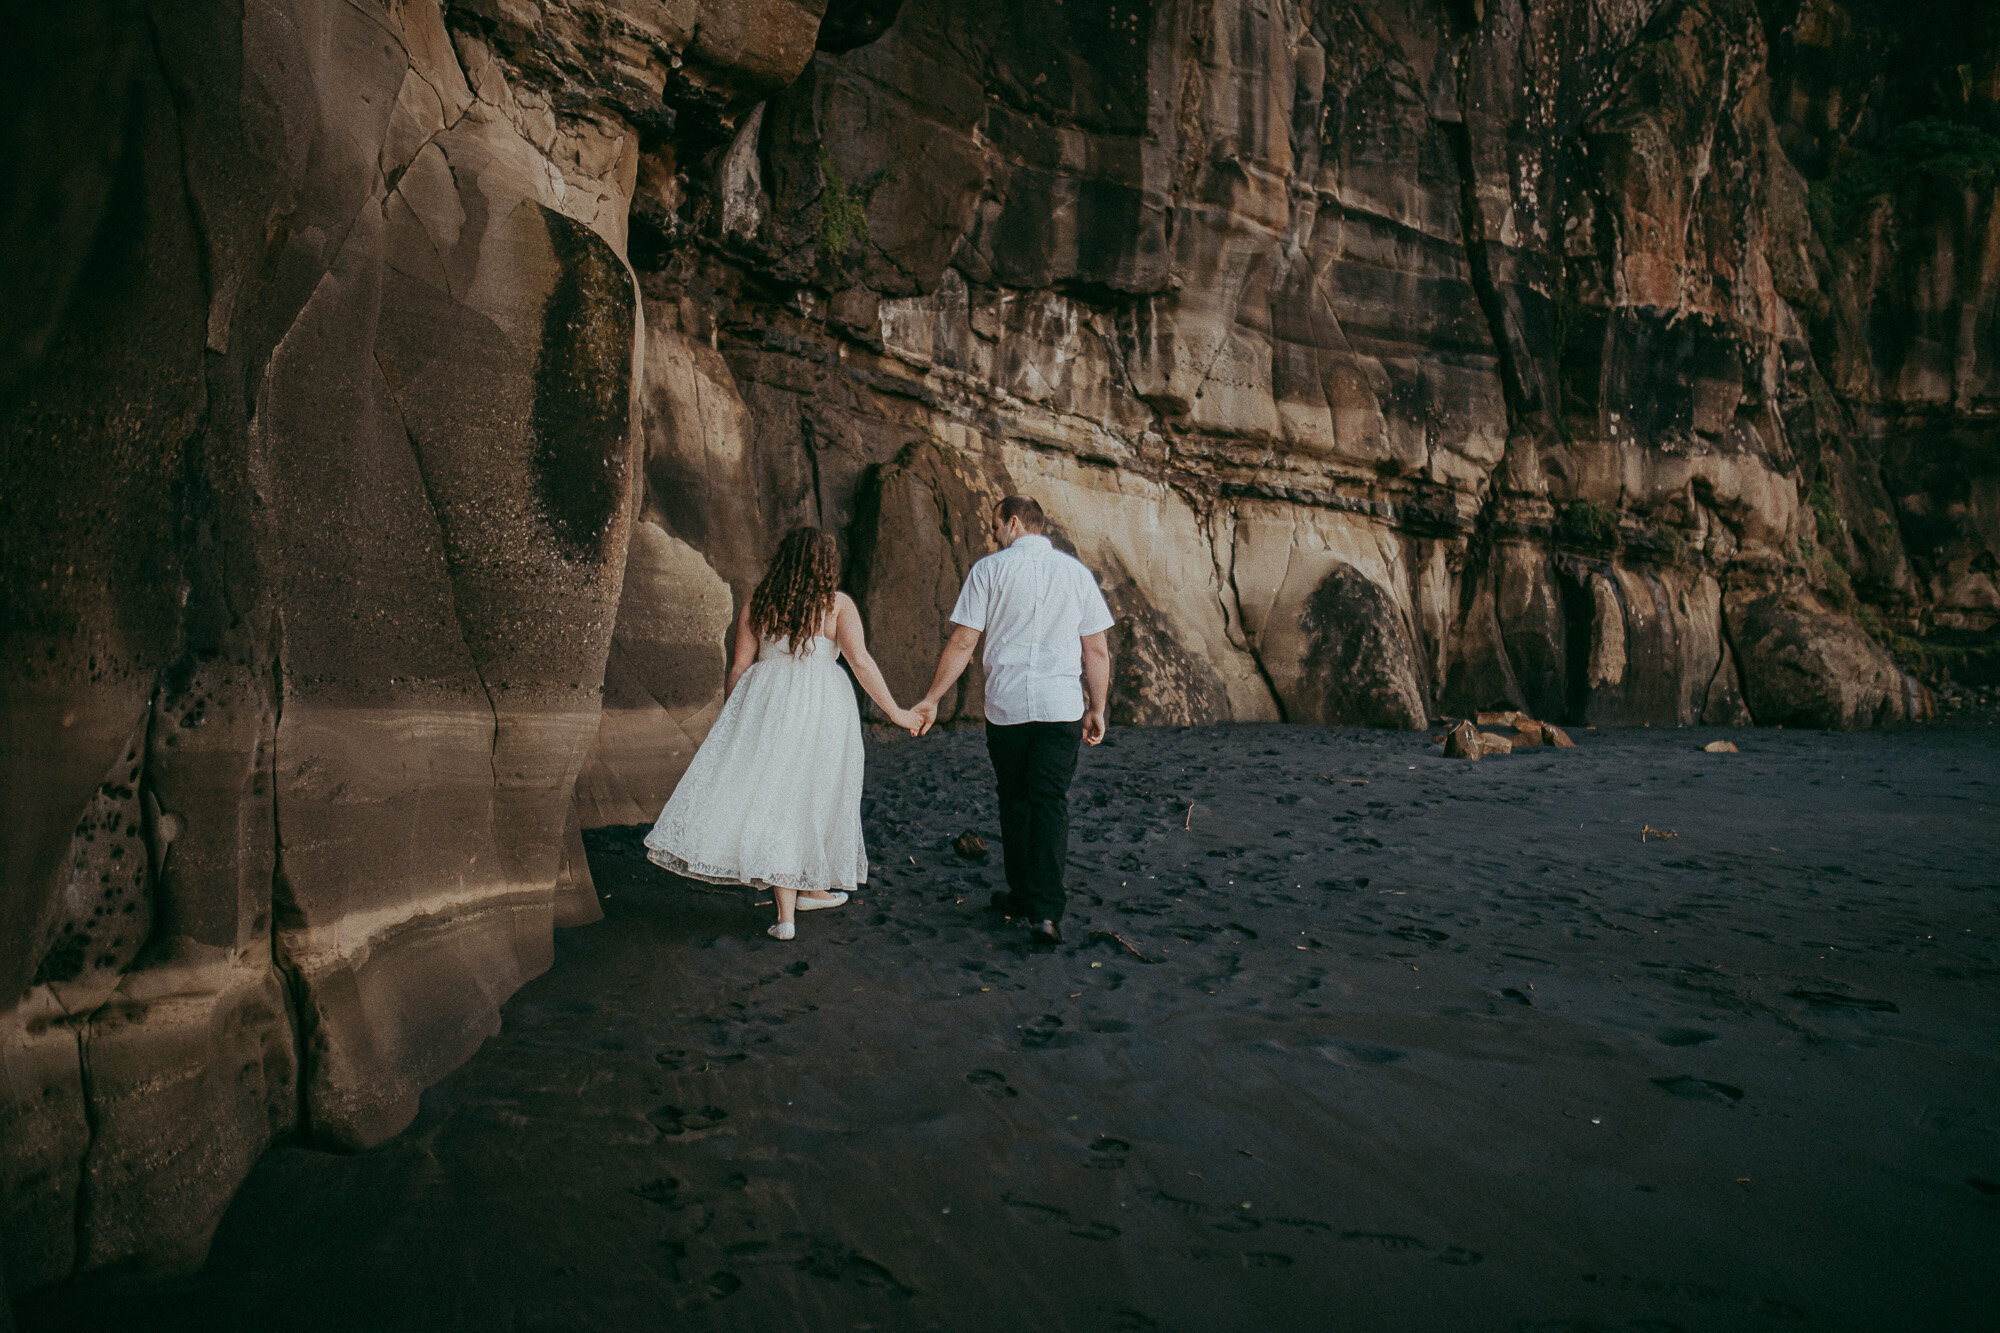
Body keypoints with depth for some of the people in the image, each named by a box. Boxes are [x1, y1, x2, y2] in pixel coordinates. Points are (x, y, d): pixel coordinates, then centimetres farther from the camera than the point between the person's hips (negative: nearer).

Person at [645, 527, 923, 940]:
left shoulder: (757, 604, 4)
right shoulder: (838, 603, -2)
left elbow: (739, 664, 5)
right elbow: (861, 662, -9)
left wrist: (727, 717, 16)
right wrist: (894, 711, -3)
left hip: (765, 705, 1)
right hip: (821, 706, -1)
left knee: (774, 800, 2)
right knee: (812, 797, 15)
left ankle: (786, 914, -2)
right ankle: (811, 888, 30)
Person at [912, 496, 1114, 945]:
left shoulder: (989, 569, -1)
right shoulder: (1076, 571, 7)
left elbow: (962, 643, -3)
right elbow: (1096, 651, 6)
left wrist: (932, 699, 5)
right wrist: (1097, 709, 14)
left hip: (1006, 706, -1)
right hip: (1062, 706, 1)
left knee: (1014, 800, 15)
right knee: (1050, 803, 2)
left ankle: (1022, 895, 26)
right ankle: (1046, 912, -8)